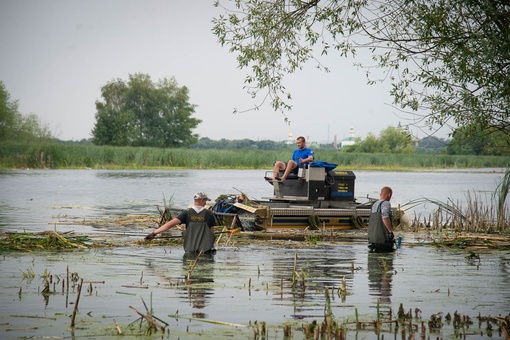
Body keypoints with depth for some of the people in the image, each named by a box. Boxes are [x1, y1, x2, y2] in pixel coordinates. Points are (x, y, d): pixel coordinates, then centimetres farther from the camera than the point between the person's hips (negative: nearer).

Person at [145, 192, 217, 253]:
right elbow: (212, 231, 5)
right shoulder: (209, 213, -2)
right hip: (206, 248, -2)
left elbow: (171, 224, -9)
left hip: (190, 249, 2)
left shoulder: (187, 213, 0)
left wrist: (154, 232, -8)